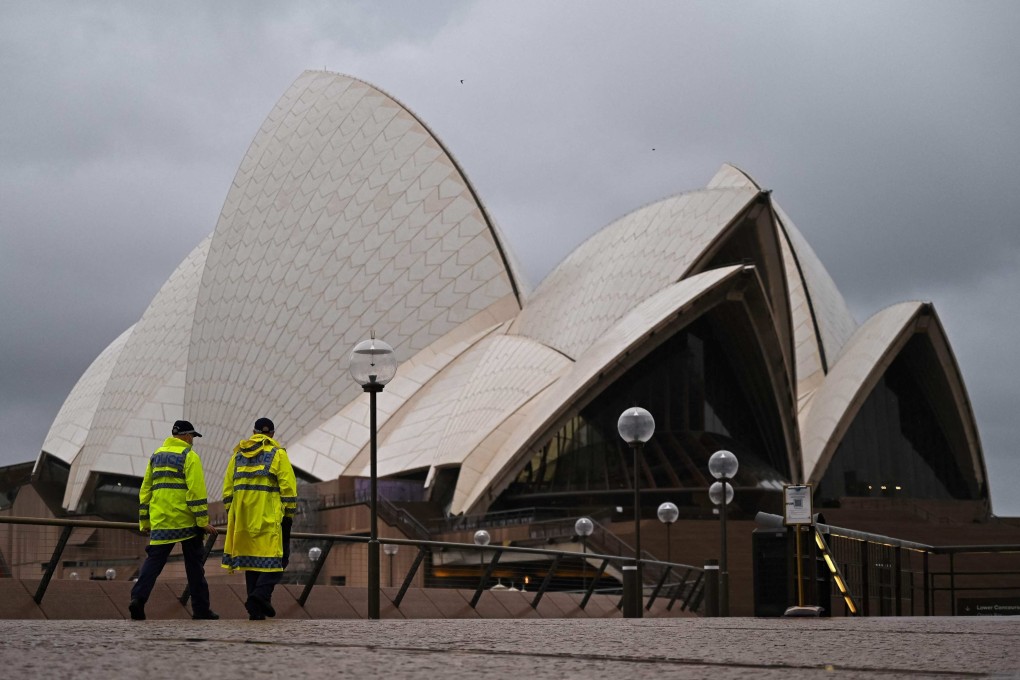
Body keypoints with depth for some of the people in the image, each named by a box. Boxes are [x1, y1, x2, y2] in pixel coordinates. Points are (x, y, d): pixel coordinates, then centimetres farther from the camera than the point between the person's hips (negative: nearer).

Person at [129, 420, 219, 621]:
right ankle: (200, 608, 10)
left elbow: (145, 490, 16)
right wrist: (204, 521, -11)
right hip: (186, 521, -5)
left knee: (154, 559, 3)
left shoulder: (156, 456, 15)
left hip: (160, 521, 5)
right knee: (194, 565, 5)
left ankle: (138, 598, -16)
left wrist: (144, 521, 19)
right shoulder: (189, 457, -5)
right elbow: (196, 491, -13)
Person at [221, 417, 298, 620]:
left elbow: (228, 488, 15)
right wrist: (289, 514, 1)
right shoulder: (278, 453, 1)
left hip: (243, 517, 5)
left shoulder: (238, 454, 15)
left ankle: (256, 611, 9)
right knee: (276, 557, -1)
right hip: (270, 518, -5)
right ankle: (261, 594, -23)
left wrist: (230, 513, 20)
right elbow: (288, 487, -5)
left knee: (251, 557, 10)